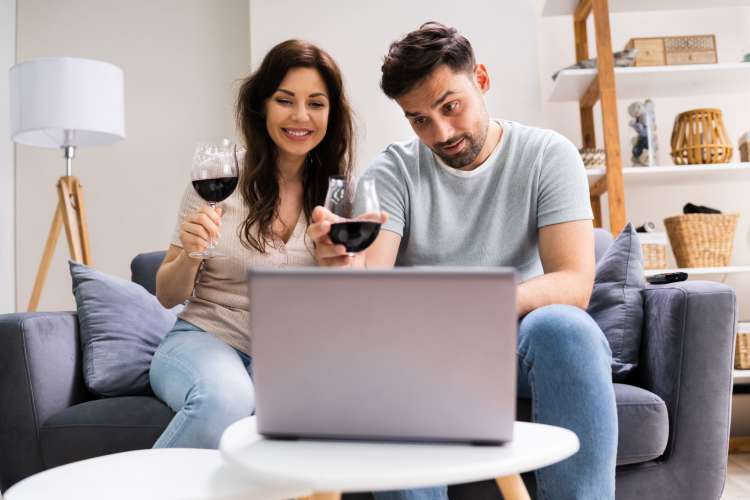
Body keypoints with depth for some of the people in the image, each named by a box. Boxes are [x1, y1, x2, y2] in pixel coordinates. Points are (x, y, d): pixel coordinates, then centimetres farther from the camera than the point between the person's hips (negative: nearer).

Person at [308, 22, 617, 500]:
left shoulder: (549, 155, -4)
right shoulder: (393, 172, -2)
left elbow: (575, 284, -15)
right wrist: (345, 262, -38)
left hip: (526, 338, 0)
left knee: (563, 326, -33)